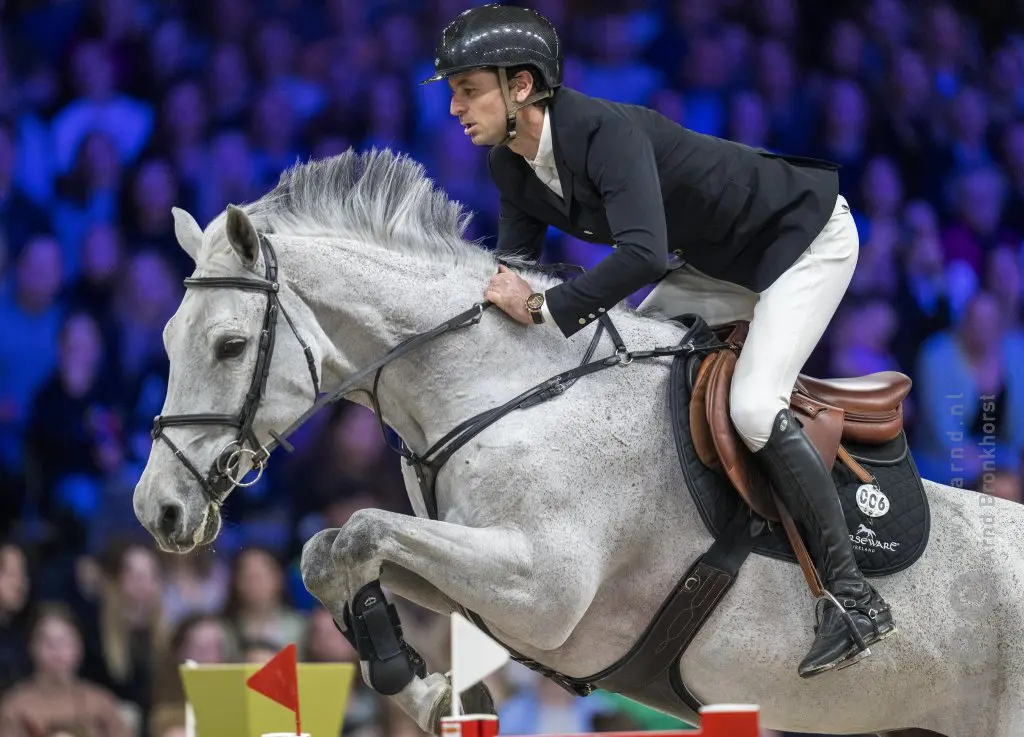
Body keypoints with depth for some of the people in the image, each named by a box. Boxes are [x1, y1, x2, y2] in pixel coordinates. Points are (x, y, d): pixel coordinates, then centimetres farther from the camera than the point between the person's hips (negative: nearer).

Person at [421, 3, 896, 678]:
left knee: (753, 404, -24)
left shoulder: (608, 131, -34)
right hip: (726, 265, 10)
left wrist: (543, 308, -39)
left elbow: (642, 255, -46)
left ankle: (853, 596, -19)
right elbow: (512, 269, 5)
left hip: (807, 238, -10)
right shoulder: (512, 168, -5)